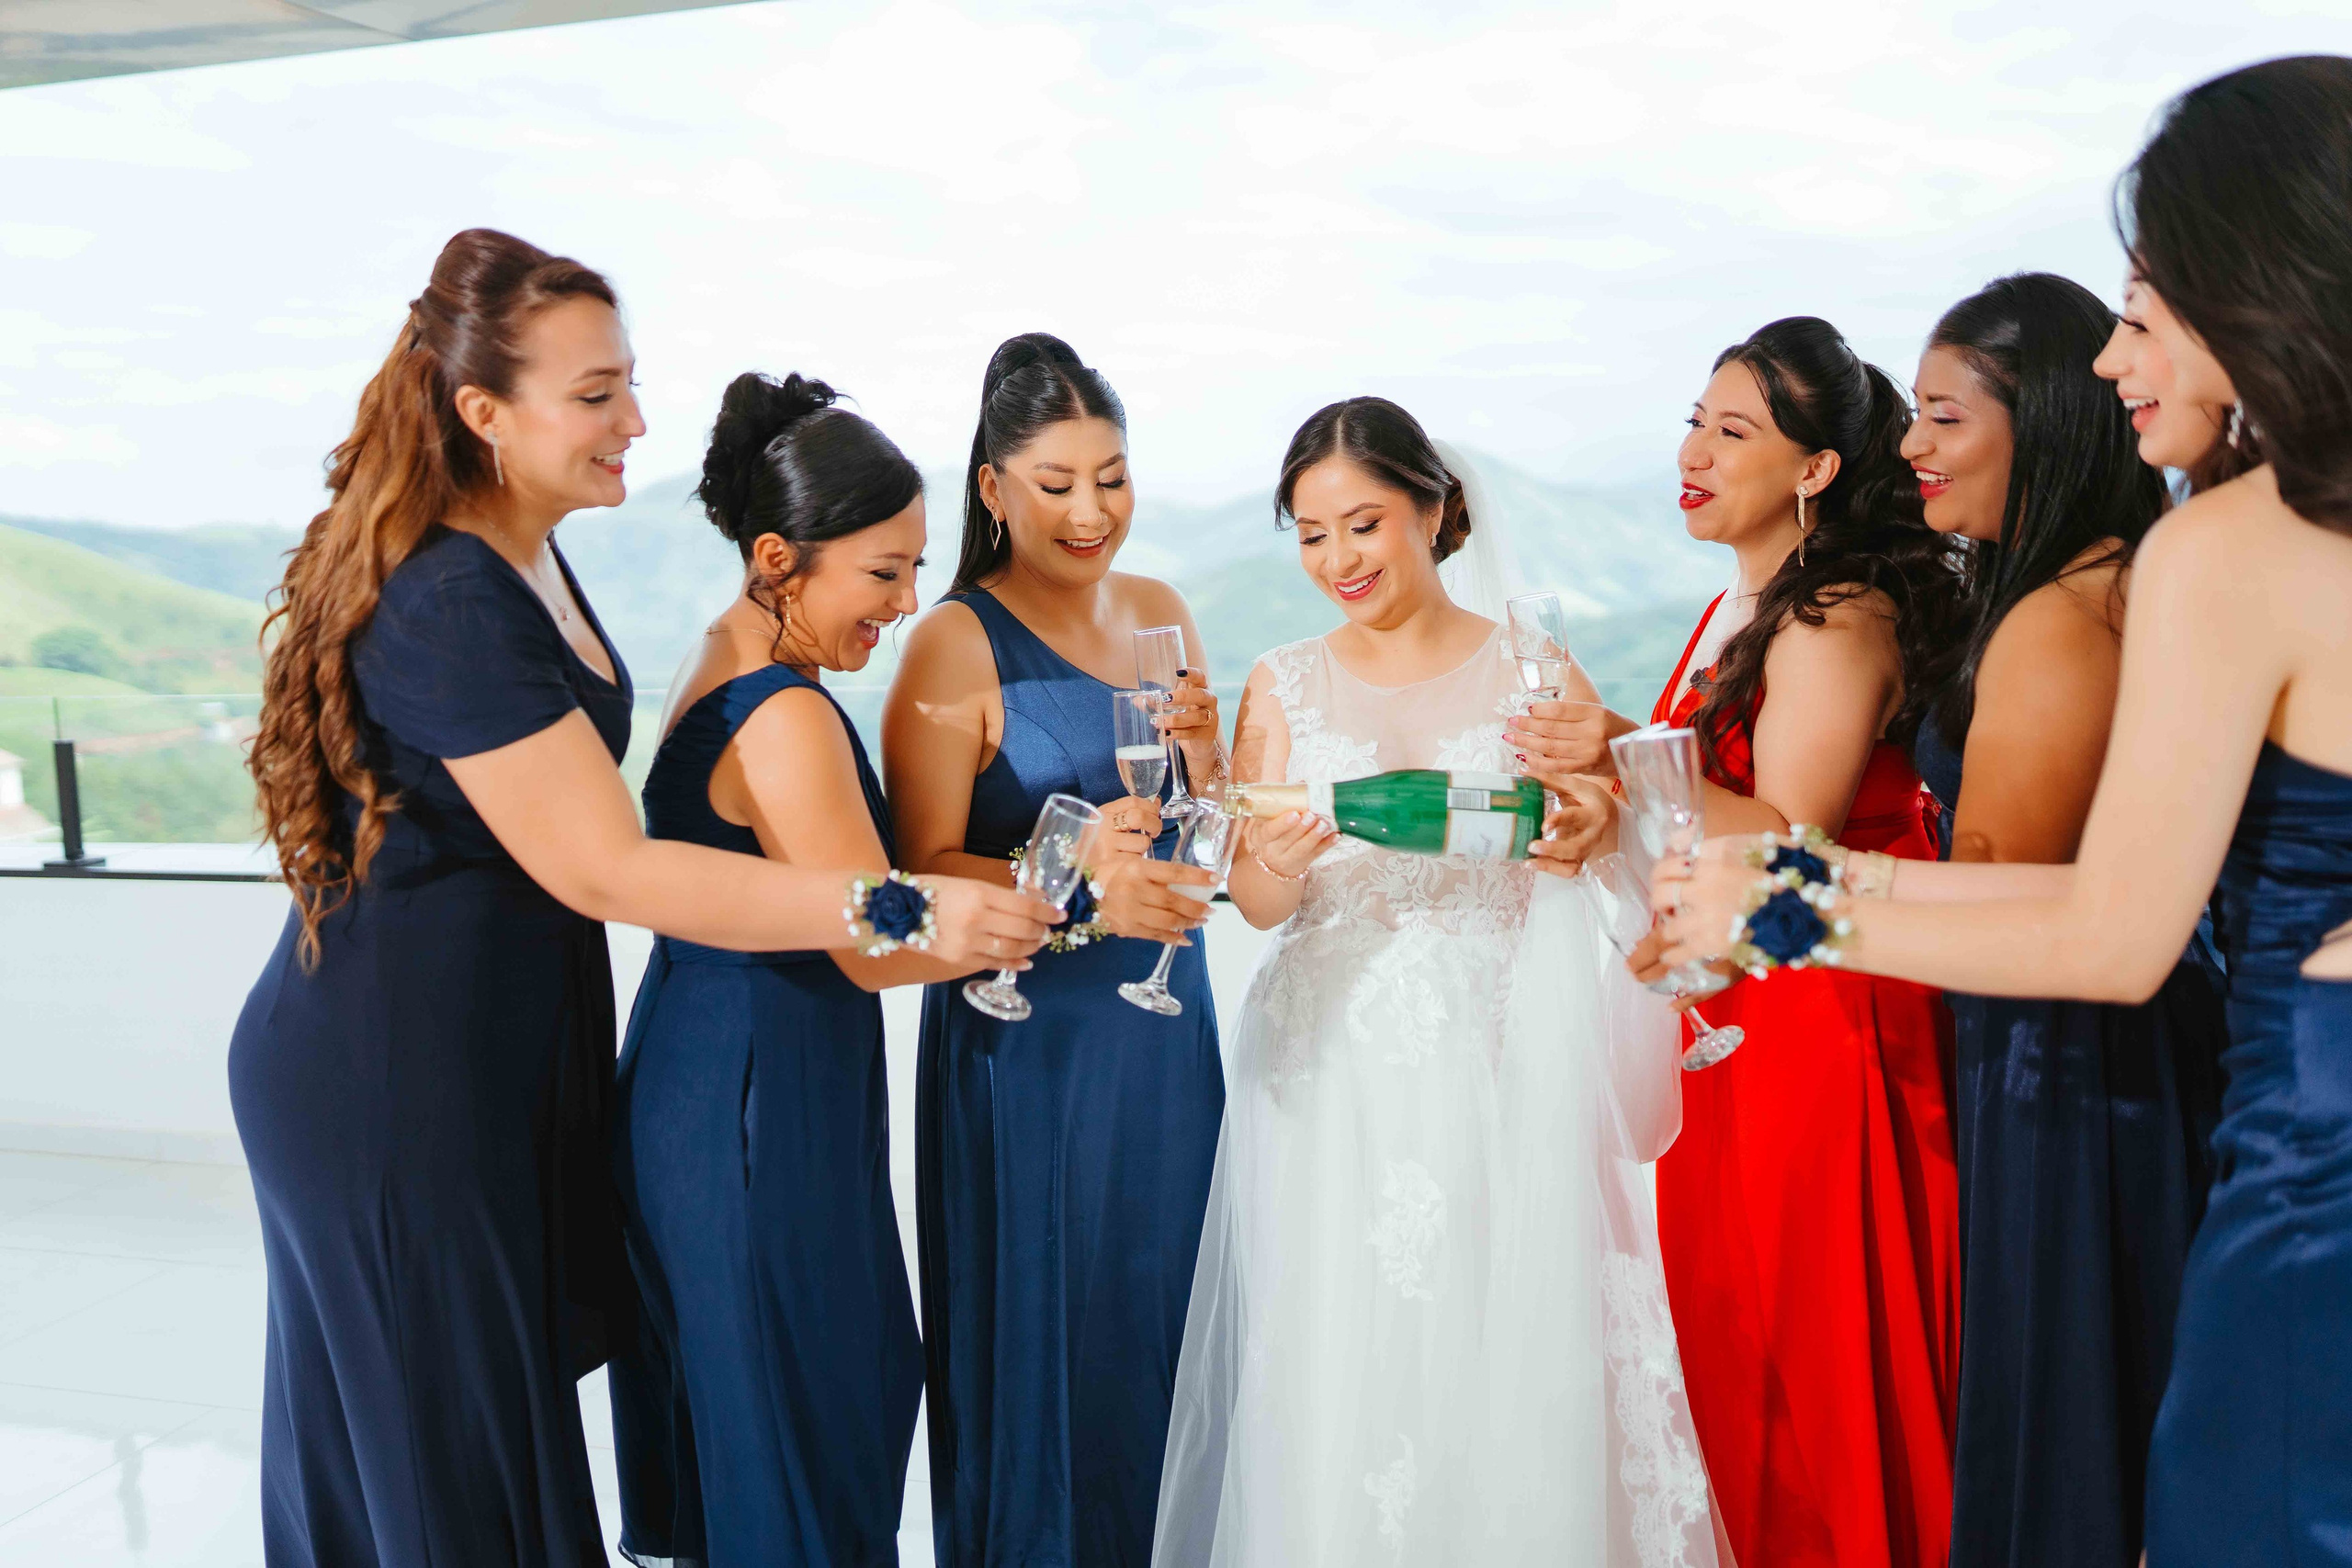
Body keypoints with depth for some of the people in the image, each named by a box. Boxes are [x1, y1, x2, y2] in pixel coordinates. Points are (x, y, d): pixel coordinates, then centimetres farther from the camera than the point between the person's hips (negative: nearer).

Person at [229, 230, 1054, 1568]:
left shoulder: (522, 556, 6)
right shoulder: (448, 605, -25)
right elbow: (605, 870, -28)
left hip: (495, 1050, 9)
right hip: (399, 1078, -9)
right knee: (446, 1438, 8)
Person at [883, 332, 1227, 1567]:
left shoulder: (1161, 614, 8)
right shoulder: (955, 643, -10)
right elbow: (924, 871, -15)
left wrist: (1202, 759, -8)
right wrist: (1072, 888, -28)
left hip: (1163, 1028, 6)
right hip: (1025, 1040, -5)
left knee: (1157, 1322, 16)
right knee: (1042, 1340, 7)